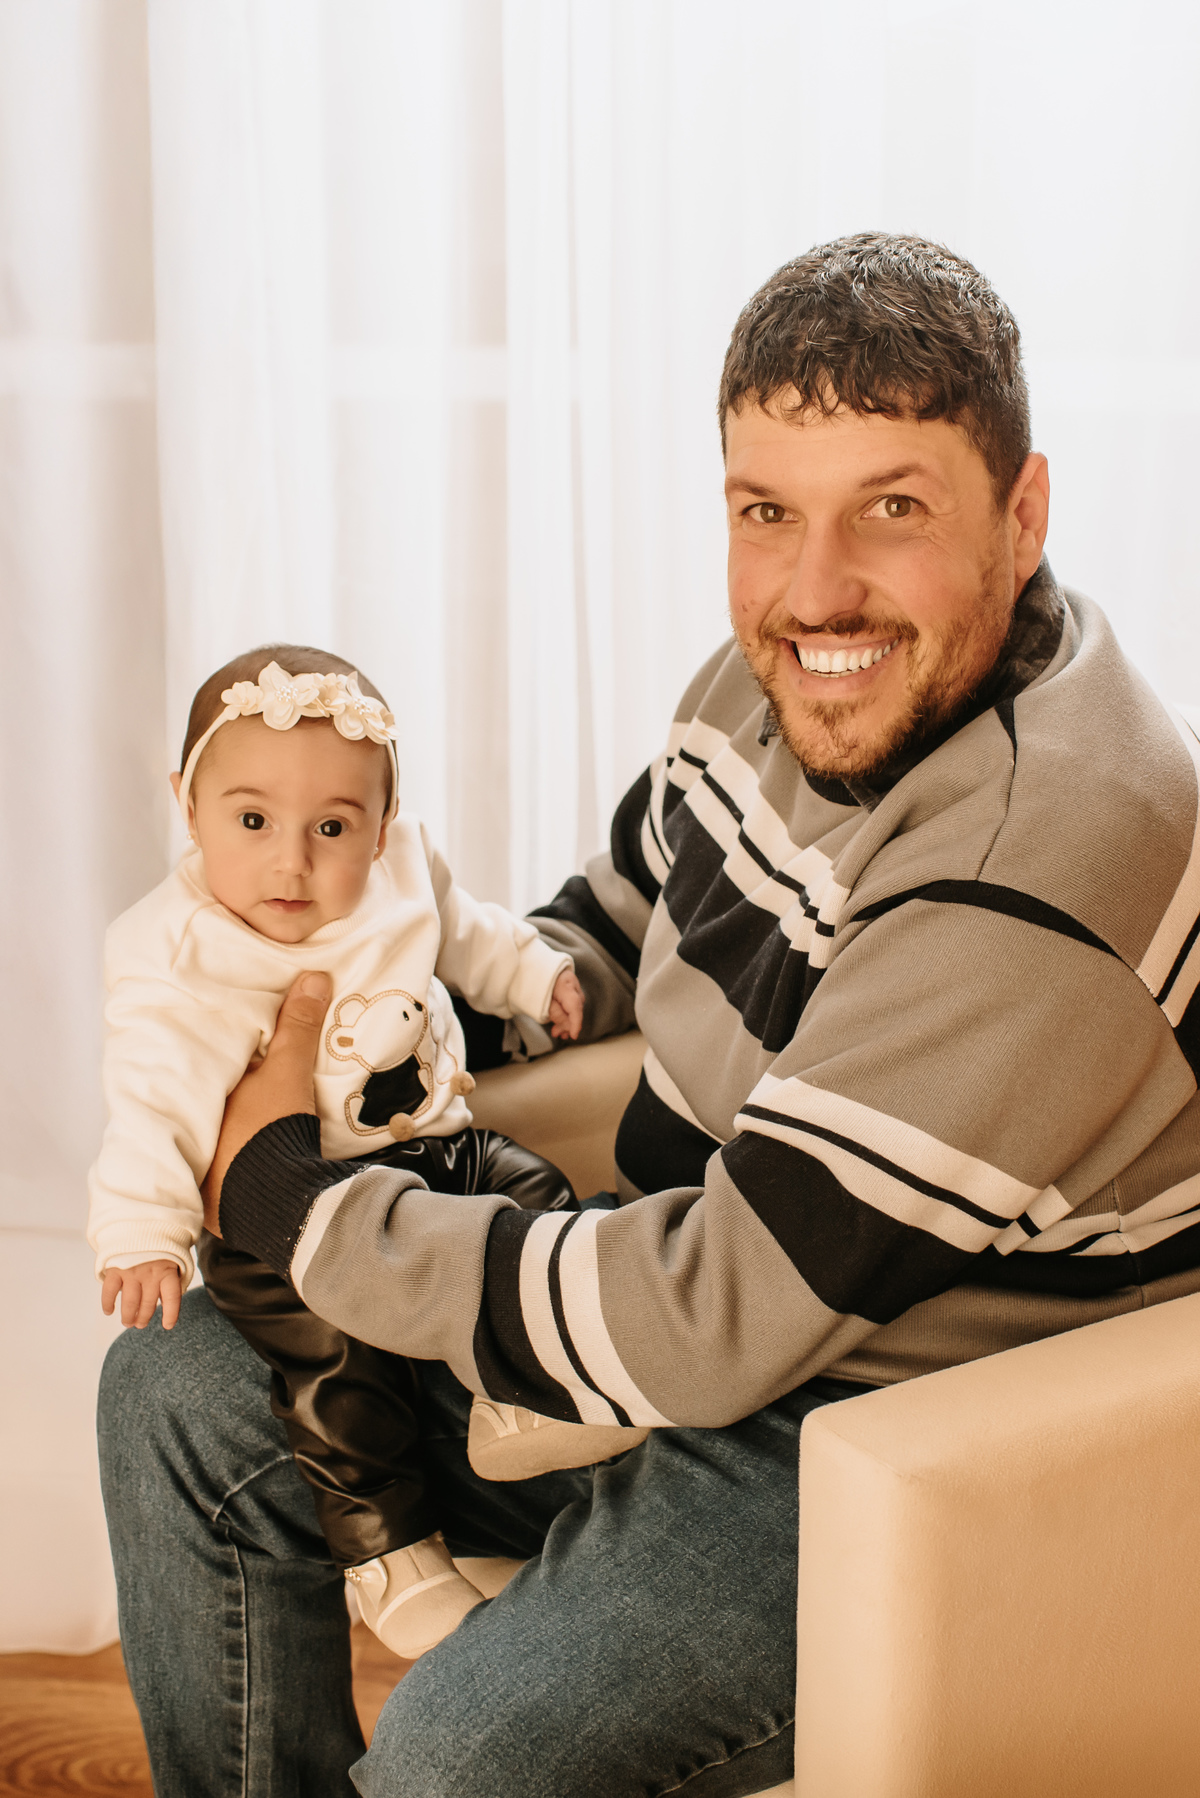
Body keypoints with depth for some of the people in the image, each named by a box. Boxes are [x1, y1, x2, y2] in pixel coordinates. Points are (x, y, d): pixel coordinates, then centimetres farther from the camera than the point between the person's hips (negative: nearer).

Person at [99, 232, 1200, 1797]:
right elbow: (626, 915, 19)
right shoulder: (780, 678, -3)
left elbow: (700, 1327, -29)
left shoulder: (1038, 878, -31)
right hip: (712, 1320, 9)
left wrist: (286, 1200, -18)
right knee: (180, 1386, 7)